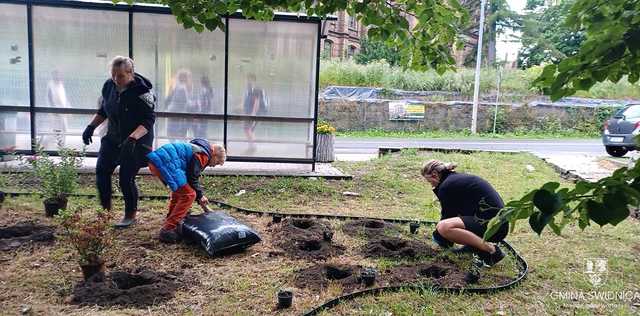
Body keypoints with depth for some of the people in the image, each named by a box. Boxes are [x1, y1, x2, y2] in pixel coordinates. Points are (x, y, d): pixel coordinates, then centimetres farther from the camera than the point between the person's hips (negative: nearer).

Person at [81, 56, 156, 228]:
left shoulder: (142, 91, -21)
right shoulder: (109, 86, -1)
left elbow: (149, 121, -23)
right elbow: (103, 110, 15)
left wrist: (132, 138, -36)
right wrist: (91, 126, 4)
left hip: (137, 141, -6)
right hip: (113, 137, 7)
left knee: (126, 178, -6)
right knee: (101, 172, 1)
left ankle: (130, 216, 16)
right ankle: (106, 210, 20)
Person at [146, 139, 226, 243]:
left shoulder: (197, 148, 27)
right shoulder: (203, 155, -4)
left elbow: (191, 176, 33)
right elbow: (192, 178, -5)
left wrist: (199, 195, 33)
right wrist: (200, 196, 10)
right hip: (164, 163, -11)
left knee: (179, 191, 29)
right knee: (188, 195, -8)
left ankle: (170, 221, 40)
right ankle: (167, 230, -8)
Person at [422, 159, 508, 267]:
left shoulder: (446, 186, -8)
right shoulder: (459, 178, 20)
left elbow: (447, 216, -1)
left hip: (490, 224, -10)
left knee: (443, 227, -26)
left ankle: (491, 249, -17)